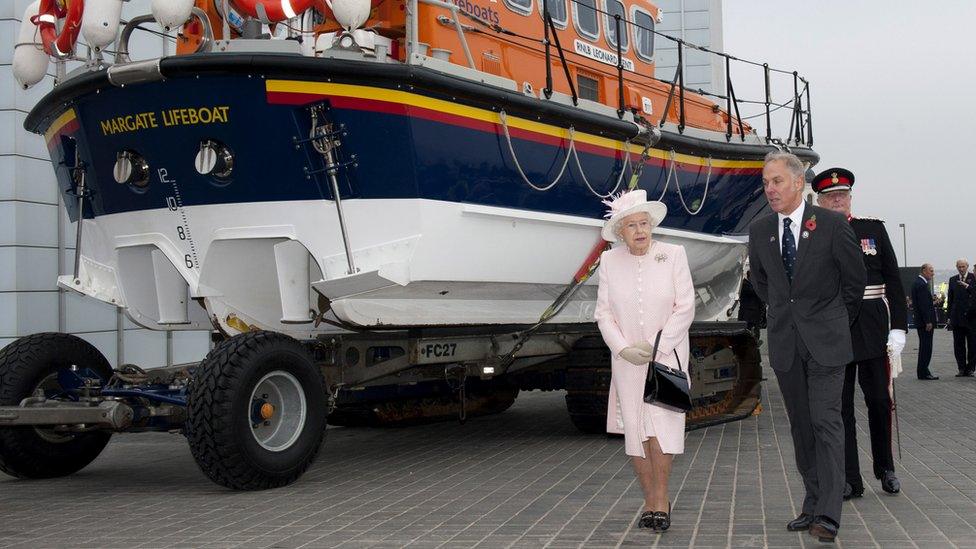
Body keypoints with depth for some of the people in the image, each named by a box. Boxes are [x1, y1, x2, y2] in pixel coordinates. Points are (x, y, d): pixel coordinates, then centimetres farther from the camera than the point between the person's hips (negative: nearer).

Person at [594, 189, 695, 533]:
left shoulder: (673, 255, -4)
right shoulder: (610, 261, 3)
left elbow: (685, 307, -6)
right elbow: (603, 313, 4)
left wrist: (656, 347, -12)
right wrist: (624, 348, -10)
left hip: (666, 355, -2)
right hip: (627, 361, 2)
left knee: (660, 426, -13)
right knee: (635, 433, 1)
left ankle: (661, 501, -2)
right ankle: (651, 503, 11)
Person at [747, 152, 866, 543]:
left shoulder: (831, 225, -7)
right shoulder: (759, 231, 5)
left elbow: (855, 278, 4)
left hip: (826, 339, -4)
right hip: (784, 341, 4)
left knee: (826, 421, -11)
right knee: (800, 425, 8)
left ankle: (828, 515, -15)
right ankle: (813, 504, 15)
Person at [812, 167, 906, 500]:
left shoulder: (874, 229, 7)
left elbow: (893, 282, 5)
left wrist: (898, 328, -3)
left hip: (872, 332, 1)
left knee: (880, 401, 7)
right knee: (840, 408, 2)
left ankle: (885, 468, 27)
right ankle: (850, 480, 9)